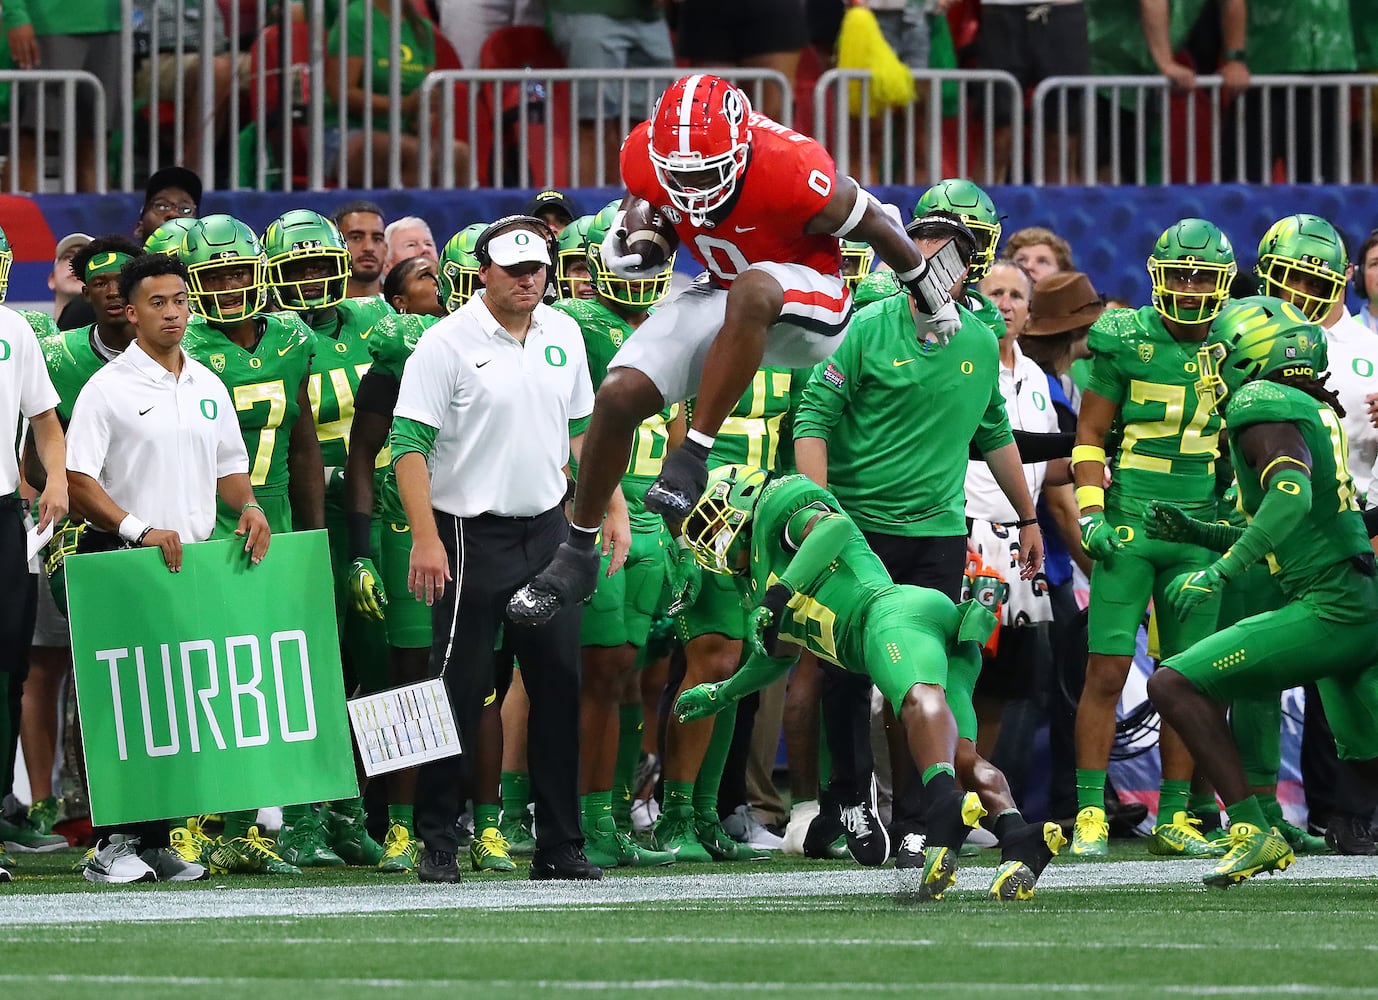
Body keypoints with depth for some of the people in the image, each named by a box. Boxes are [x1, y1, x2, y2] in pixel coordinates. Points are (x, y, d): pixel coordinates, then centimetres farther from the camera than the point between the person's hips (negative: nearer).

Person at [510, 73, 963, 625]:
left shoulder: (791, 173, -32)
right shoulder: (646, 159, -17)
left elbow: (873, 224, -14)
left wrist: (929, 295, 1)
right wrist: (622, 242, -14)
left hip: (807, 307, -5)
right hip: (721, 294, 6)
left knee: (750, 291, -40)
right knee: (620, 394, -10)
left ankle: (692, 457, -35)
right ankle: (578, 554, 6)